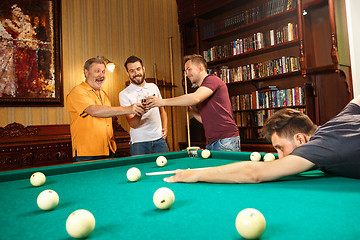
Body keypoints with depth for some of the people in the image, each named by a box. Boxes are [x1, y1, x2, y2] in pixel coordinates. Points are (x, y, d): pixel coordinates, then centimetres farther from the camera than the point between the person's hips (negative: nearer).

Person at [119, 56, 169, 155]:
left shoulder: (154, 87, 10)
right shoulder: (124, 94, -5)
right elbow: (133, 124, -11)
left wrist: (165, 127, 5)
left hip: (159, 139, 4)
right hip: (139, 143, -3)